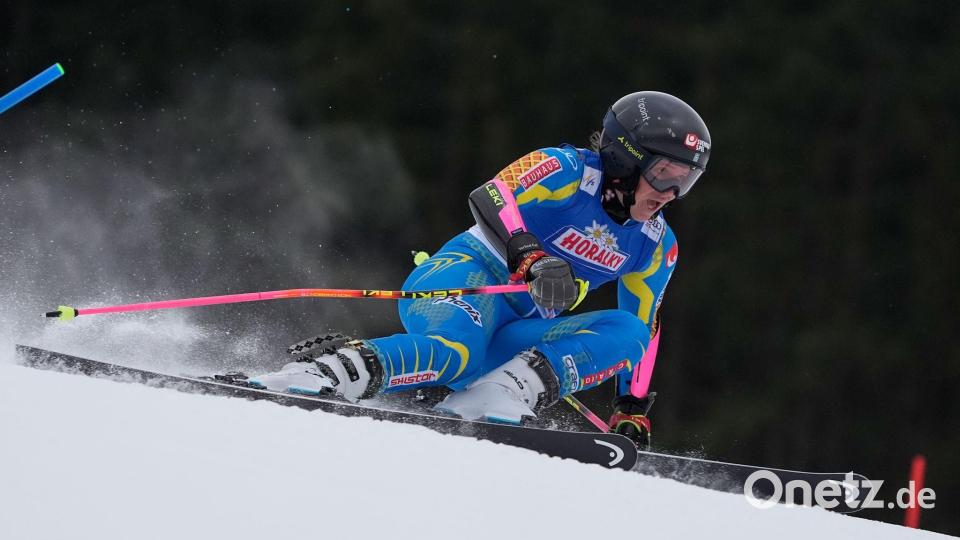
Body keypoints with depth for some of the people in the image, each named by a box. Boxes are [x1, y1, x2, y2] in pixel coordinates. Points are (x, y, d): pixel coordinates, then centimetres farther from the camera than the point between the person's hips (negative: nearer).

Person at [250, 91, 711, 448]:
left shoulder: (656, 248, 12)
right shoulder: (567, 171, -7)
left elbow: (643, 327, 22)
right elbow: (491, 198, -22)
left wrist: (633, 408, 16)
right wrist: (530, 260, -38)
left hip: (514, 341, 6)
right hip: (468, 276, -6)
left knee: (628, 334, -18)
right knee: (452, 351, -41)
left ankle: (498, 399, -35)